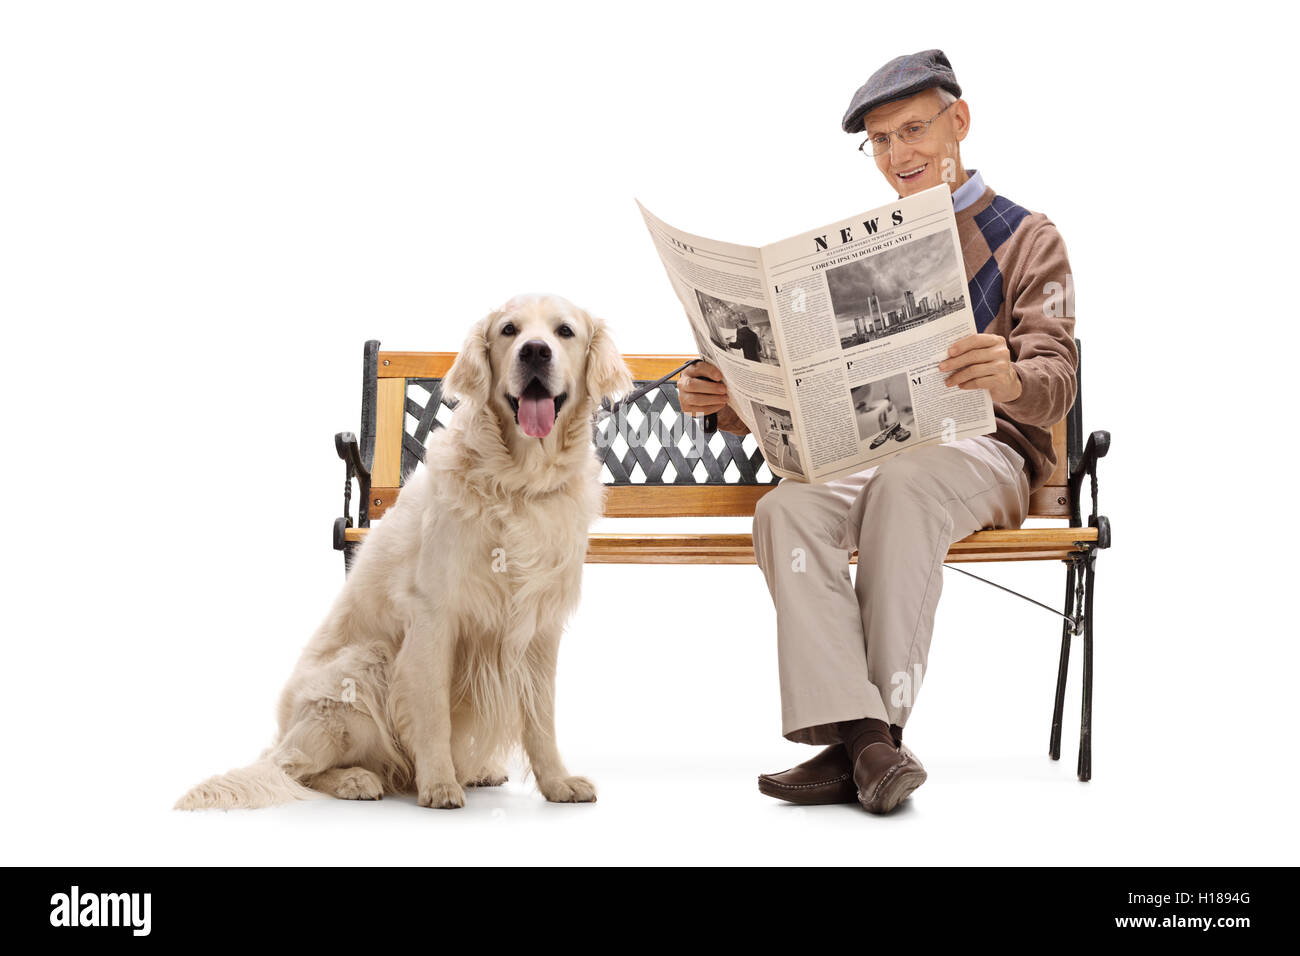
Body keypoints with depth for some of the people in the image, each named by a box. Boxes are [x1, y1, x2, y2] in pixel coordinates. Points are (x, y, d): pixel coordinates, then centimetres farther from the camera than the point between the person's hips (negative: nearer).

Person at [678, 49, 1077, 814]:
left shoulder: (1026, 238, 10)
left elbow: (1055, 383, -6)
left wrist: (1011, 379, -32)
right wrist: (729, 399, -7)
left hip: (986, 450, -3)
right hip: (865, 454, 3)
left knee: (904, 481, -38)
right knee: (787, 508, -30)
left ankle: (876, 728, -35)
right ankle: (855, 733, -39)